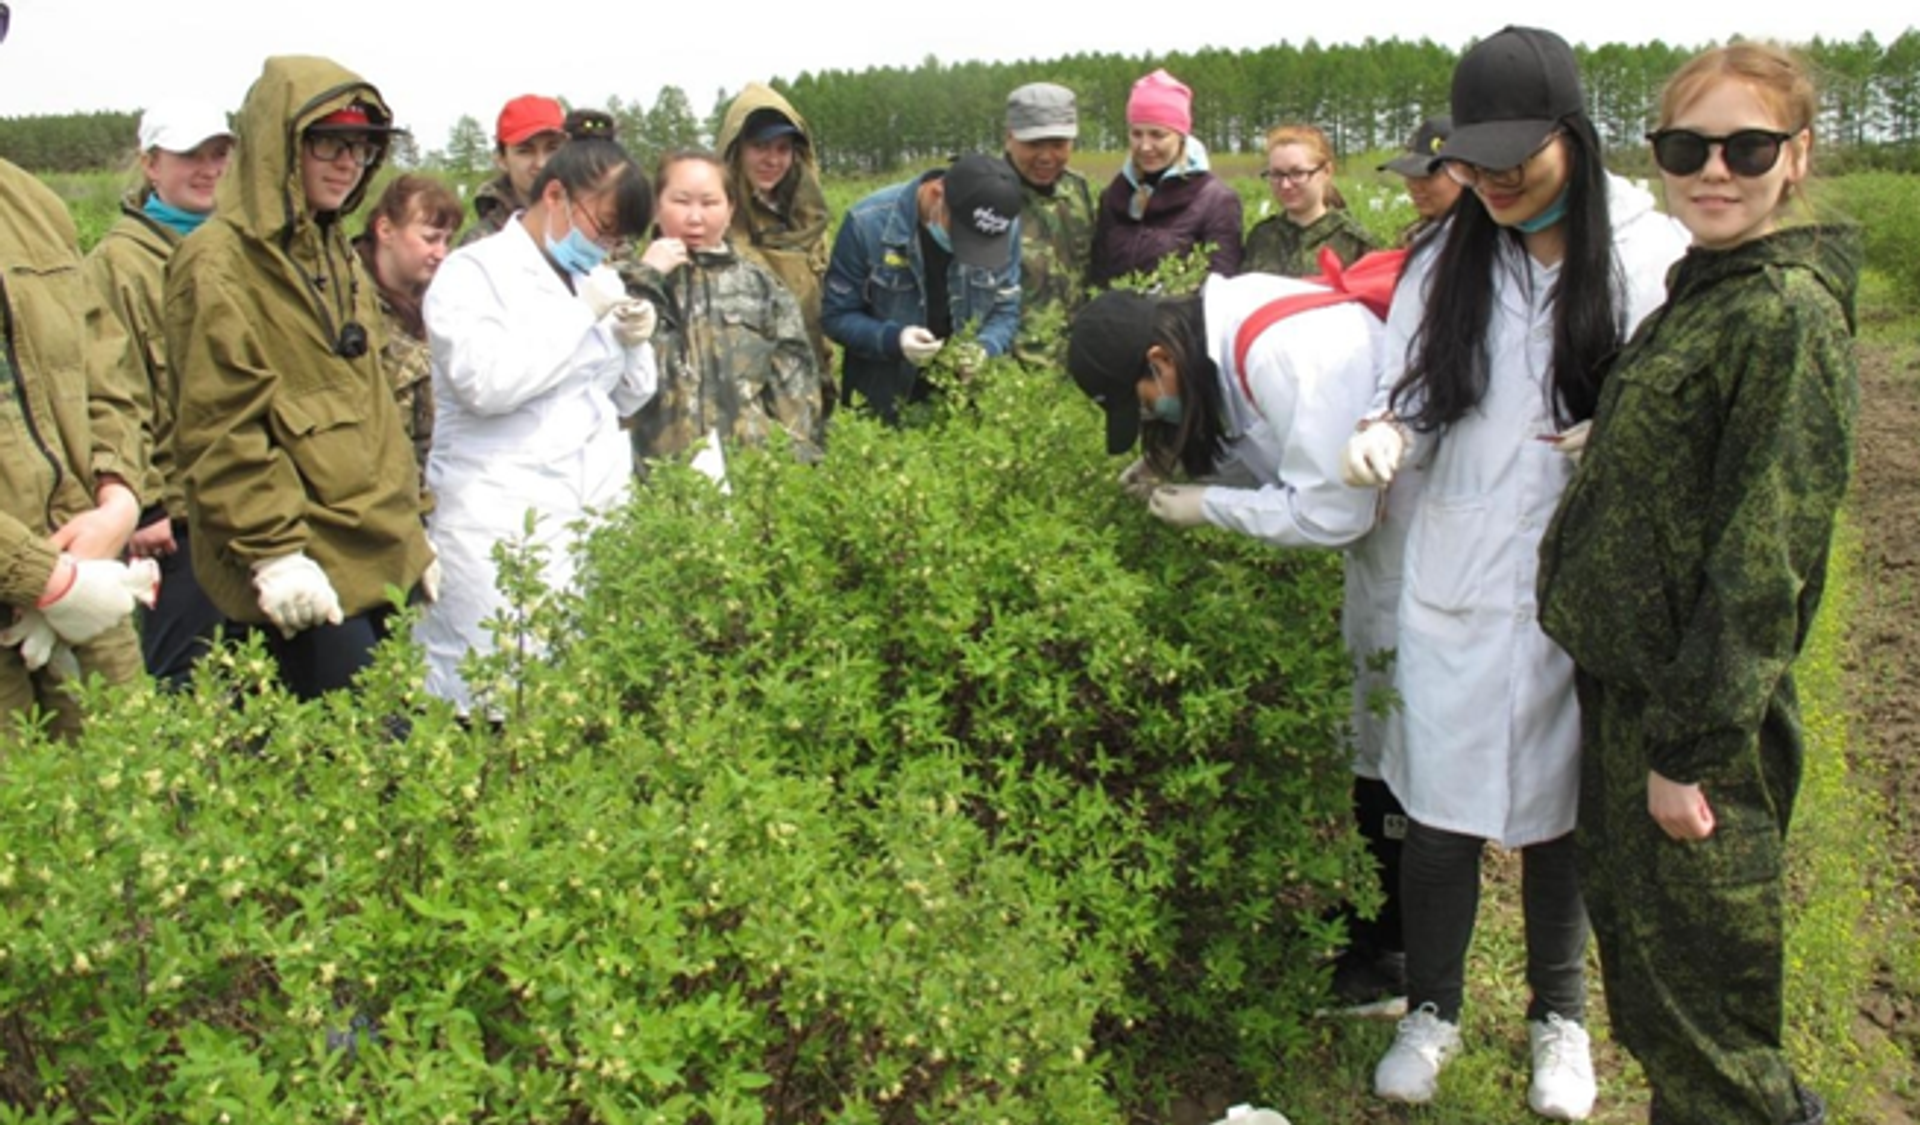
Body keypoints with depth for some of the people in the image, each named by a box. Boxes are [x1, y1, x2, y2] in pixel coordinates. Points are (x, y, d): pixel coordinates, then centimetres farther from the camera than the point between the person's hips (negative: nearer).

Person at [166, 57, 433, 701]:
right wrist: (272, 549, -18)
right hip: (303, 574, -8)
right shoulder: (220, 265, -9)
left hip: (375, 555, 8)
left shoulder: (334, 252, 18)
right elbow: (219, 430, -14)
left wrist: (407, 525, 20)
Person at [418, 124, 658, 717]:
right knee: (500, 701, -5)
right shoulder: (474, 272, -4)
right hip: (503, 525, -6)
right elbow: (486, 383, -20)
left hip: (600, 510, 6)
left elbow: (628, 399, 21)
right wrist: (581, 315, -13)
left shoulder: (594, 280, 14)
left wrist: (634, 343, 1)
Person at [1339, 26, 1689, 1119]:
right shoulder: (1443, 261, 2)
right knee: (1440, 804, 9)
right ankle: (1434, 1012, 30)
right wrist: (1386, 436, -18)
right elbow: (1414, 403, 4)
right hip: (1457, 579, 2)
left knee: (1562, 806, 14)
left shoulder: (1651, 252, -7)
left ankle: (1561, 1017, 36)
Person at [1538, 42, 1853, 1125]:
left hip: (1700, 717, -9)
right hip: (1631, 683, 9)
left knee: (1696, 984, 4)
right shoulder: (1699, 294, 11)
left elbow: (1762, 558, -20)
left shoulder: (1790, 315, -17)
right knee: (1637, 938, 21)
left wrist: (1691, 747, -19)